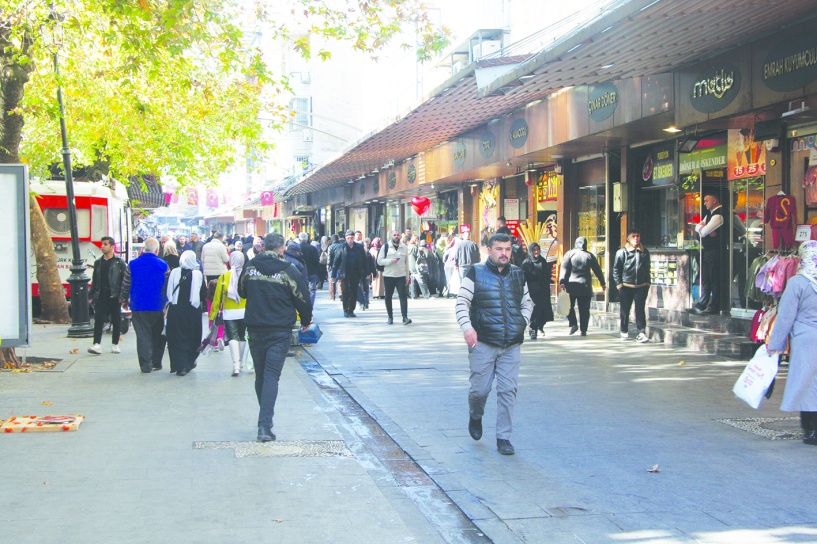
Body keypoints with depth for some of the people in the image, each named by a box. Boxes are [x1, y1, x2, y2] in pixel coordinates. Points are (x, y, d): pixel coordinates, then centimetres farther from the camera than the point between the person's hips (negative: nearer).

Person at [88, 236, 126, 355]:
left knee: (116, 321, 4)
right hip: (100, 296, 3)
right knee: (98, 320, -7)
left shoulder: (119, 262, 1)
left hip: (114, 296, -3)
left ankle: (115, 345, 14)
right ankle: (97, 345, -12)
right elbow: (94, 280, 17)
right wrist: (91, 295, 11)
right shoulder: (98, 262, 14)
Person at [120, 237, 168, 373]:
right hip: (158, 307, 0)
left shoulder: (132, 264, -1)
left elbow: (125, 285, 6)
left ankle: (146, 364, -3)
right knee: (157, 335, 13)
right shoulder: (163, 265, -5)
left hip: (138, 306, 0)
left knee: (143, 335, 2)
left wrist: (124, 300, 20)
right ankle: (156, 363, 18)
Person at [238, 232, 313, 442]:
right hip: (280, 332, -3)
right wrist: (306, 321, 15)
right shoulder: (288, 271, -9)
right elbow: (302, 299, -3)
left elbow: (241, 292, 17)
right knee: (271, 376, -5)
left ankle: (265, 421, 26)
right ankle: (265, 425, -16)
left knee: (260, 376, 16)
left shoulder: (249, 267, 1)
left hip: (255, 330, 3)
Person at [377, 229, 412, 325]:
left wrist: (407, 277, 12)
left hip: (401, 276, 1)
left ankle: (405, 317, -13)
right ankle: (390, 316, 19)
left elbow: (407, 263, 14)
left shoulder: (404, 247, 9)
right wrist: (390, 261, -18)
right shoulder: (386, 246, 0)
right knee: (388, 297, 6)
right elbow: (379, 261, -4)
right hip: (388, 276, -1)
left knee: (403, 296, -9)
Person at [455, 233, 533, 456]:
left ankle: (503, 437, 9)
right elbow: (462, 302, -3)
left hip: (511, 345, 3)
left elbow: (527, 302, 22)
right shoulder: (476, 273, -1)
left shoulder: (518, 274, 11)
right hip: (482, 343, -3)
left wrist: (523, 322, 5)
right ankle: (475, 416, 34)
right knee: (480, 389, 0)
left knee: (508, 391, 0)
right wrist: (467, 327, -15)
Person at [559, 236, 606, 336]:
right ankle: (583, 330, 5)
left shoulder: (569, 254, 0)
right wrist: (602, 283, 20)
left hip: (571, 285, -2)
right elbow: (597, 270, 11)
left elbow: (564, 269, -9)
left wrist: (562, 282, -13)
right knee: (584, 309, 5)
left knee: (569, 306, 12)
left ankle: (573, 324, -5)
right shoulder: (589, 255, 5)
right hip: (585, 286, 2)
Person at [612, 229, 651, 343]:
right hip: (626, 286, -2)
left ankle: (641, 333, -6)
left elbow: (647, 269, 17)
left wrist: (647, 283, 9)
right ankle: (624, 331, 19)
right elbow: (616, 269, 1)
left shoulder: (644, 252, 10)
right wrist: (619, 284, -6)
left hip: (641, 286, 2)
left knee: (640, 309, -3)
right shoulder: (622, 252, -1)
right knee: (624, 310, 7)